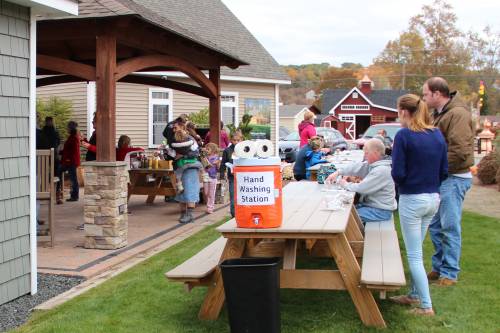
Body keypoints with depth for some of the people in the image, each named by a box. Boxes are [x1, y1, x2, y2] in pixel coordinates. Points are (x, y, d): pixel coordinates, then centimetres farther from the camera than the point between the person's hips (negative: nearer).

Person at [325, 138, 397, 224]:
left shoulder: (382, 170, -25)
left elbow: (362, 188, -24)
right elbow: (356, 167, 5)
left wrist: (346, 185, -8)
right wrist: (338, 172, -8)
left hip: (381, 211, -9)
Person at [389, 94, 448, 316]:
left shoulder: (404, 136, -14)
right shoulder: (438, 135, 5)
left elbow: (398, 174, -15)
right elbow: (444, 172, 6)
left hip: (412, 200, -7)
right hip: (434, 198, 7)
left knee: (414, 255, 3)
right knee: (416, 250, 20)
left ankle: (426, 306, 5)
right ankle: (414, 295, 31)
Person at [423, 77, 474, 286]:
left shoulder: (458, 114, -16)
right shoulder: (439, 114, 15)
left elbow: (459, 151, -24)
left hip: (453, 178, -9)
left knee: (450, 227, -2)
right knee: (435, 225, 14)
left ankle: (449, 273, 8)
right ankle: (439, 267, 27)